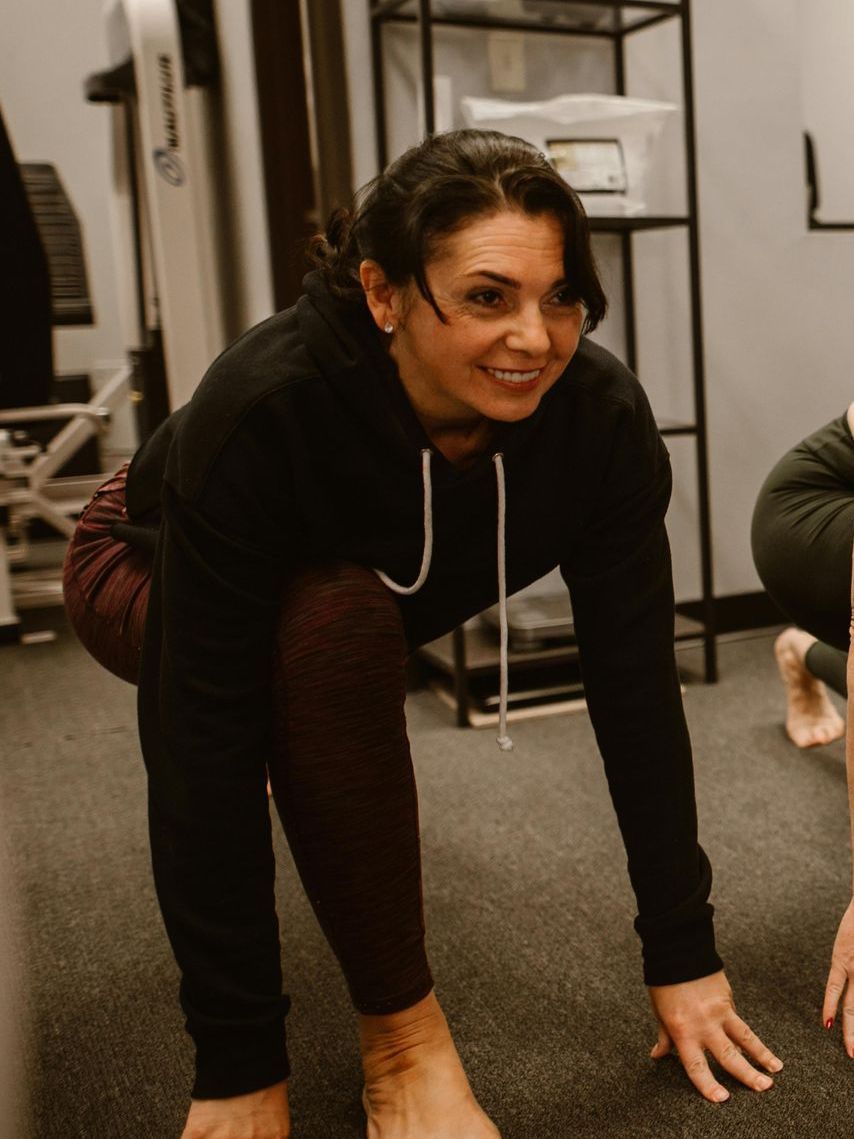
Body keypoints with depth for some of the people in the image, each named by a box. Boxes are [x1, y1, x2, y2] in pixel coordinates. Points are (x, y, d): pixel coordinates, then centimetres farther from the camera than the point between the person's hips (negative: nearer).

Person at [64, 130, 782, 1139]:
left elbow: (635, 684, -22)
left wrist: (684, 956, -18)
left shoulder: (601, 418, -28)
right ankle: (401, 1038, -17)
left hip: (380, 583, 8)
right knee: (337, 617, -31)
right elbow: (203, 743, -37)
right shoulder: (261, 408, -39)